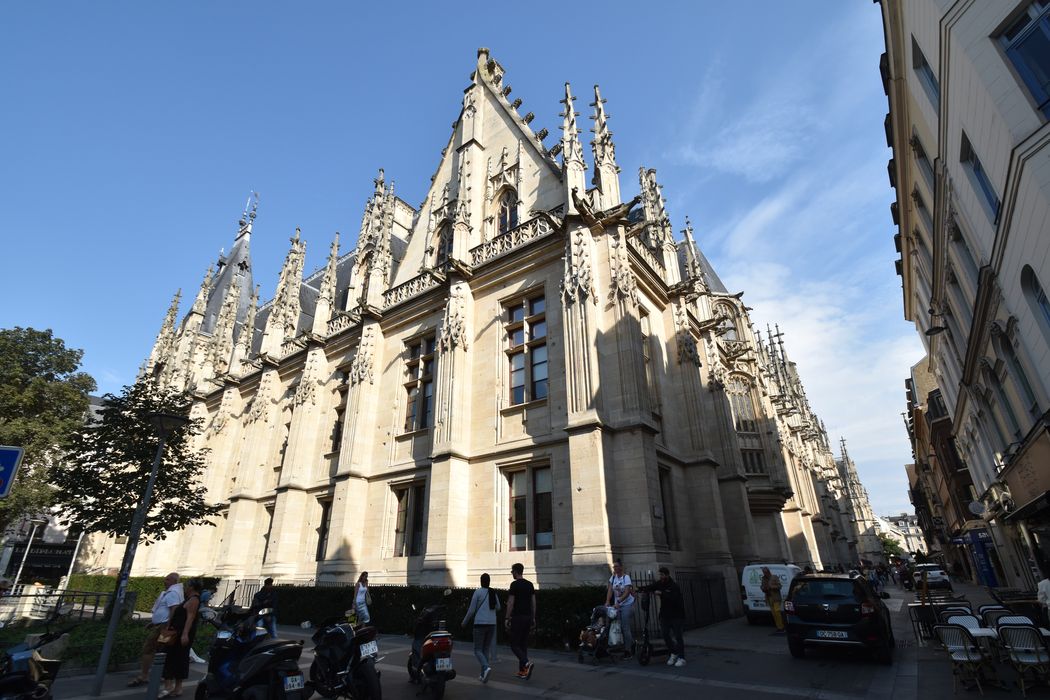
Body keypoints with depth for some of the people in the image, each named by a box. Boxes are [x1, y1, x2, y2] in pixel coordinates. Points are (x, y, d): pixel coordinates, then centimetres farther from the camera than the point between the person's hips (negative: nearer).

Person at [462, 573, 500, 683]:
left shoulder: (477, 592, -7)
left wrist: (464, 622, 8)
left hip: (480, 624, -5)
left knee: (478, 651, 3)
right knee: (486, 650, 17)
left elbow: (471, 610, -6)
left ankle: (487, 667, -23)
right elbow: (498, 608, 20)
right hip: (492, 624, 5)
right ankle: (483, 676, 15)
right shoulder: (493, 593, 8)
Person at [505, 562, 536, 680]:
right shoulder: (530, 584, 10)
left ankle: (527, 663, -20)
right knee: (523, 645, 15)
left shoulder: (515, 584, -13)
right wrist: (533, 618, 18)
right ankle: (522, 671, 17)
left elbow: (511, 603, -15)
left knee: (514, 644, 0)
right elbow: (533, 602, 12)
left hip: (517, 617, -8)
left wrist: (507, 618, -9)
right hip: (528, 617, 8)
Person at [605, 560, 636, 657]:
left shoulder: (626, 577, -14)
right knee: (620, 627, 5)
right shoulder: (613, 577, 4)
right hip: (617, 605, 6)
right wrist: (607, 601, -18)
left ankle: (628, 650, 4)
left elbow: (627, 592, -22)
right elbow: (610, 590, -3)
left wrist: (618, 602, -31)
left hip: (627, 604, -6)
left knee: (625, 627, -6)